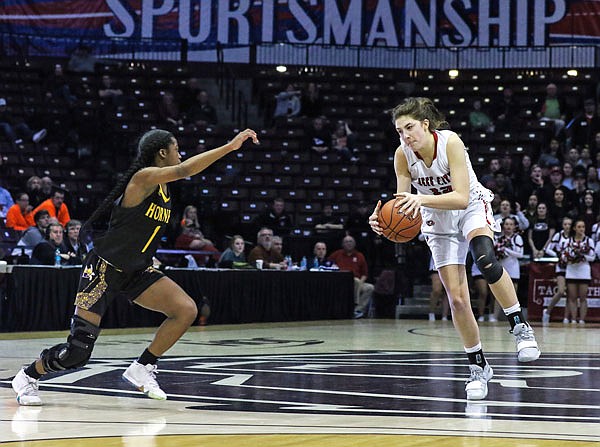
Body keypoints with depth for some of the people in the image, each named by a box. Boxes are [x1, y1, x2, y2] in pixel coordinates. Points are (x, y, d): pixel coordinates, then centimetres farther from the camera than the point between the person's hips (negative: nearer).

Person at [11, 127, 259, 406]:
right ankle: (28, 377, 18)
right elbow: (184, 170, -35)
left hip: (136, 272, 8)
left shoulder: (164, 188, 9)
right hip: (104, 270, -8)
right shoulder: (145, 177, -18)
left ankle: (142, 369, 1)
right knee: (78, 352, -9)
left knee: (186, 310, -13)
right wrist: (230, 146, -39)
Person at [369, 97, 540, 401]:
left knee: (485, 259, -36)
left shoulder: (450, 142, -28)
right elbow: (402, 205, -11)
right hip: (438, 220, 3)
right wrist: (382, 218, -33)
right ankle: (478, 367, 11)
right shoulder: (403, 155, -16)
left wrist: (422, 199, -49)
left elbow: (461, 198, -34)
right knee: (456, 299, -4)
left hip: (472, 208, -3)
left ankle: (520, 327, -22)